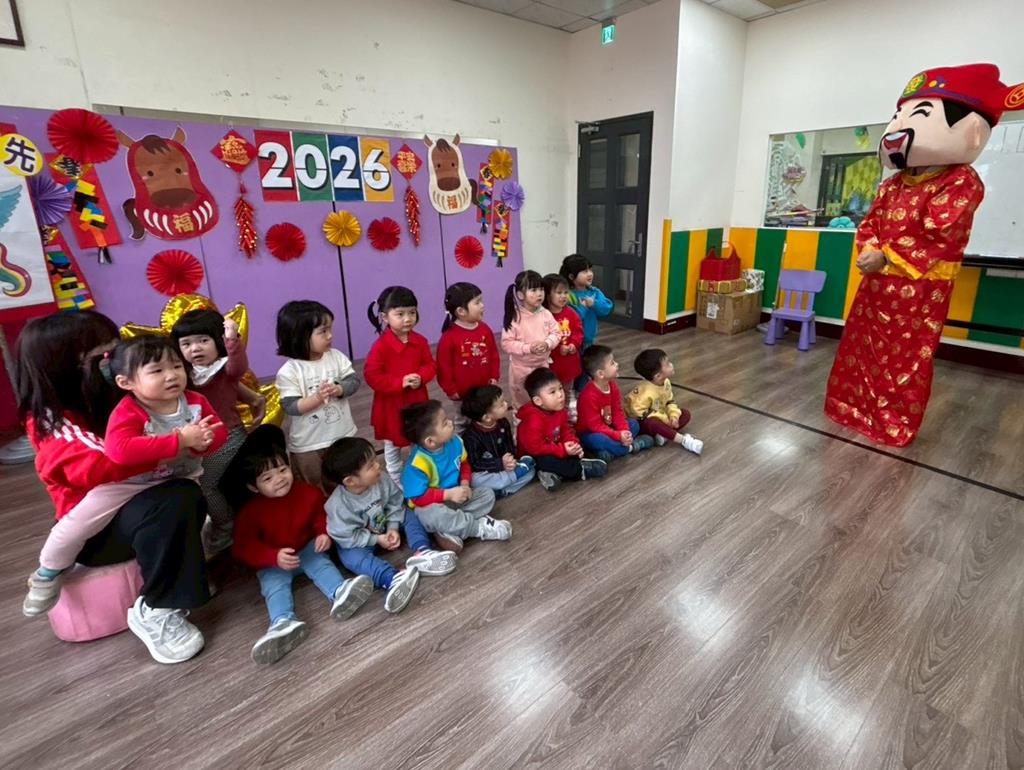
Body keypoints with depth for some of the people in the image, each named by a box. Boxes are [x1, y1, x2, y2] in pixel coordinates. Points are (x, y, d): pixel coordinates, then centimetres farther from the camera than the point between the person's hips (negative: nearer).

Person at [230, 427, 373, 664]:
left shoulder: (309, 492, -7)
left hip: (307, 550, 1)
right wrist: (275, 557, -31)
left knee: (320, 563, -26)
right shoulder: (251, 511, -14)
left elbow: (322, 515, 9)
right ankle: (284, 623, -53)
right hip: (272, 563, -1)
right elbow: (243, 547, -15)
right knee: (274, 584, -27)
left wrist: (324, 533, -14)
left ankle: (339, 593, -52)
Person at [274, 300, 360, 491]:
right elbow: (290, 407, -19)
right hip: (308, 443, -4)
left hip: (342, 434, 4)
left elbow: (354, 381, -6)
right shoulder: (288, 372, -18)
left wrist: (338, 389, -24)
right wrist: (317, 398, -31)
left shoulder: (336, 356, -7)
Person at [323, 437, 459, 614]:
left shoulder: (382, 480, -21)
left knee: (408, 515, -9)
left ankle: (421, 553, -27)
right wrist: (377, 539, -22)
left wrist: (393, 528, -17)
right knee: (350, 556, -33)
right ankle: (393, 578, -52)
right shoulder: (339, 504, -32)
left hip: (385, 527, 5)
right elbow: (347, 537, -24)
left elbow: (395, 504, -6)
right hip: (357, 540, -5)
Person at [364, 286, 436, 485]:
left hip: (417, 402, 4)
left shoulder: (420, 341, -5)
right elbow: (372, 376, -21)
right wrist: (400, 382, -26)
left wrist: (421, 377, -18)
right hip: (391, 404, -4)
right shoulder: (381, 346, -20)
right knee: (392, 448, 14)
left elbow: (430, 365, 3)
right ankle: (396, 484, 32)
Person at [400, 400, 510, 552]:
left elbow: (464, 463, 8)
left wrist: (465, 484, -10)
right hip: (431, 505, -7)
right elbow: (418, 497, -26)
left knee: (487, 494, -7)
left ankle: (450, 532, -20)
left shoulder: (454, 441, -11)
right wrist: (449, 494, -29)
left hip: (456, 497, 7)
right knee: (435, 515, -39)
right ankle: (480, 527, -16)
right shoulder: (418, 463, -30)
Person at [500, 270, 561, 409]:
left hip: (542, 365, 4)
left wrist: (547, 343, -21)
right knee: (521, 403, 14)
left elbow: (556, 333, -1)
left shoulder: (546, 314, -6)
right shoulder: (514, 318, -19)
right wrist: (528, 348, -27)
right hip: (521, 368, -4)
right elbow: (506, 343, -19)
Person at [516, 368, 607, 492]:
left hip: (554, 449, 8)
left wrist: (574, 444, -18)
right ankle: (581, 470, -17)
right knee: (547, 461, -36)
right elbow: (536, 448, -31)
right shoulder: (534, 420, -32)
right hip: (534, 457, -8)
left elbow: (566, 430, 3)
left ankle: (555, 474, -18)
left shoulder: (560, 410, -7)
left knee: (577, 450, -7)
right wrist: (563, 450, -30)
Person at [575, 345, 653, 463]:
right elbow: (595, 426, -27)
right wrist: (618, 436, -32)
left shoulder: (612, 386, -4)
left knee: (633, 424, -3)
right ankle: (631, 446, -15)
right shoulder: (589, 395, -29)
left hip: (607, 427, 8)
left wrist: (624, 431, -19)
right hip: (589, 433, -8)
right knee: (598, 440, -38)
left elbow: (617, 413, -1)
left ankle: (609, 453, -18)